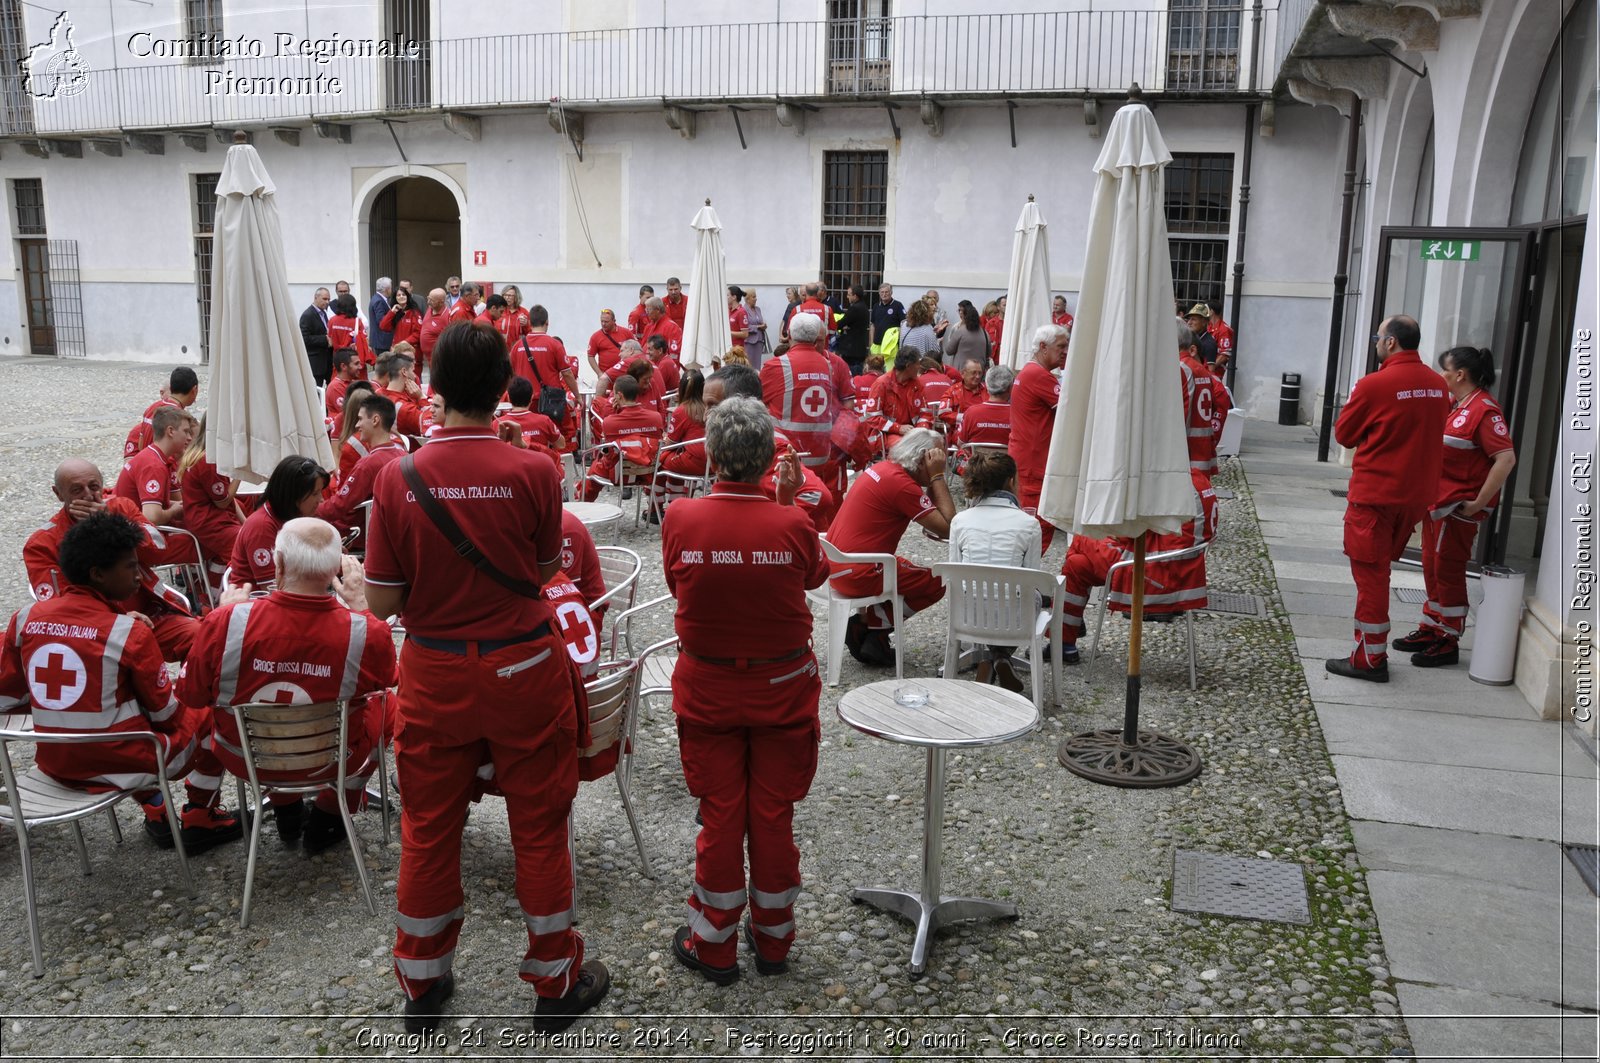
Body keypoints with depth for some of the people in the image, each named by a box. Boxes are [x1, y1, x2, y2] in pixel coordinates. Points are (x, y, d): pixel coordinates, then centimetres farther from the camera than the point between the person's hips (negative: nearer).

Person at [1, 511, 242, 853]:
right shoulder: (131, 633, -19)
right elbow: (166, 714, -8)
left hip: (54, 766, 6)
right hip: (121, 768, -6)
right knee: (211, 714, 15)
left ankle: (155, 813, 35)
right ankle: (198, 821, 23)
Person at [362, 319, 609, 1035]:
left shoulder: (399, 478, -12)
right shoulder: (534, 472, -15)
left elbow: (381, 602, -7)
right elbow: (547, 568, 0)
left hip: (433, 675, 2)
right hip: (523, 672, -1)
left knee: (428, 828, 18)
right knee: (538, 827, 13)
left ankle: (422, 983, 35)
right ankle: (556, 980, 29)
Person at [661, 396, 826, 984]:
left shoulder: (679, 520, -17)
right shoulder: (793, 525, -19)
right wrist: (788, 500, 2)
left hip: (707, 688, 0)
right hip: (784, 688, 0)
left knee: (720, 817, 13)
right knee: (774, 816, 15)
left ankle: (713, 946, 27)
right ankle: (773, 939, 31)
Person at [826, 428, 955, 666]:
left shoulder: (884, 468, 11)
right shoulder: (902, 483, -17)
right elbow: (947, 527, -16)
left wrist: (934, 480, 5)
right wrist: (938, 477, -10)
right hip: (856, 574, -10)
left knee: (911, 571, 29)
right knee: (936, 583, 2)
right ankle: (869, 623, 5)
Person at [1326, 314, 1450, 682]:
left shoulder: (1374, 384, -16)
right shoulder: (1438, 385, 3)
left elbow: (1344, 435, -5)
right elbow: (1429, 434, 16)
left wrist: (1354, 401, 9)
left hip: (1374, 494, -6)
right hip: (1415, 495, 6)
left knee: (1370, 572, 2)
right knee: (1379, 569, 17)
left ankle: (1370, 659, 7)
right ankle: (1372, 648, 24)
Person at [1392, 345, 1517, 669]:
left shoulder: (1484, 410, -17)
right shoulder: (1453, 405, 11)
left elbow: (1506, 459, -24)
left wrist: (1480, 502, -22)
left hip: (1459, 508, -9)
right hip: (1437, 502, 9)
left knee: (1448, 572, 0)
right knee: (1432, 569, 16)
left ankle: (1447, 642, 11)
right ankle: (1430, 630, 29)